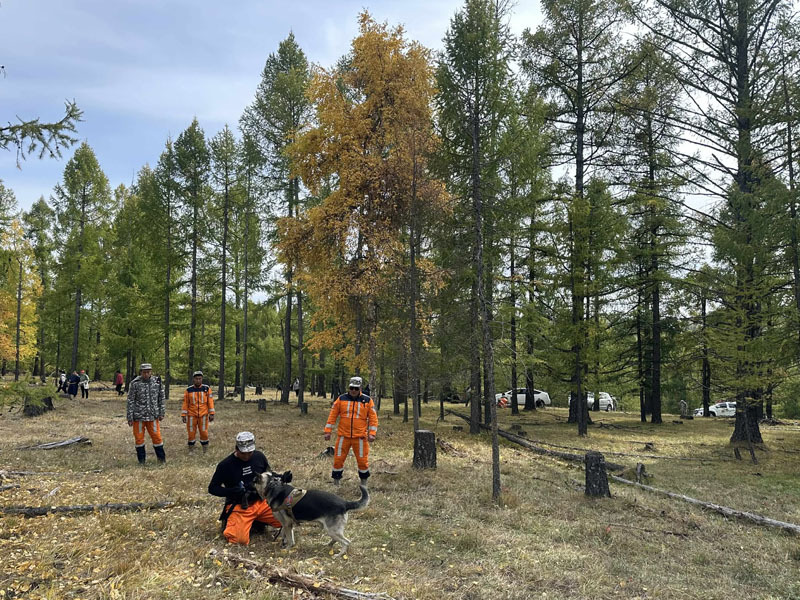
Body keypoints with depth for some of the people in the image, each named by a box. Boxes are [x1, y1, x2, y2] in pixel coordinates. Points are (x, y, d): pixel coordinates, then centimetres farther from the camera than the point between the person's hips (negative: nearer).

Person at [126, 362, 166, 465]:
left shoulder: (156, 383, 3)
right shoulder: (134, 384, -6)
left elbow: (161, 399, 10)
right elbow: (130, 401, -4)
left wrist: (161, 413, 6)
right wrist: (130, 418, -6)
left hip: (153, 416, 2)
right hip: (138, 416, -1)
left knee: (157, 437, 2)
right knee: (139, 438, 5)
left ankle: (162, 459, 16)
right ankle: (141, 460, 19)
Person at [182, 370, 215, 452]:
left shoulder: (207, 389, 1)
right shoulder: (188, 390, 1)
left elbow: (210, 402, 1)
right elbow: (185, 403, 3)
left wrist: (211, 414, -3)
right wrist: (183, 415, -1)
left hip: (203, 415, 0)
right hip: (191, 415, 0)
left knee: (204, 432, 2)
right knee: (191, 433, 5)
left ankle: (205, 450, 15)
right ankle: (191, 450, 19)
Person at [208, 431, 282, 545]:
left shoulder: (259, 457, 2)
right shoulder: (225, 465, -9)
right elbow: (212, 488, -3)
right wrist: (233, 491, -19)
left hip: (261, 502, 4)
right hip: (239, 507, -4)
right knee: (240, 539, -27)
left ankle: (257, 521, 10)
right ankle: (230, 523, 8)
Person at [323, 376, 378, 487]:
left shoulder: (367, 400, 2)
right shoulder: (341, 399, 3)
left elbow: (373, 417, 3)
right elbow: (332, 415, 5)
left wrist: (372, 433, -5)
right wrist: (328, 431, 0)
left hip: (360, 437, 0)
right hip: (343, 436, 1)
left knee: (363, 460, 3)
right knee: (338, 459, 3)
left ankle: (364, 483, 23)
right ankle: (336, 482, 19)